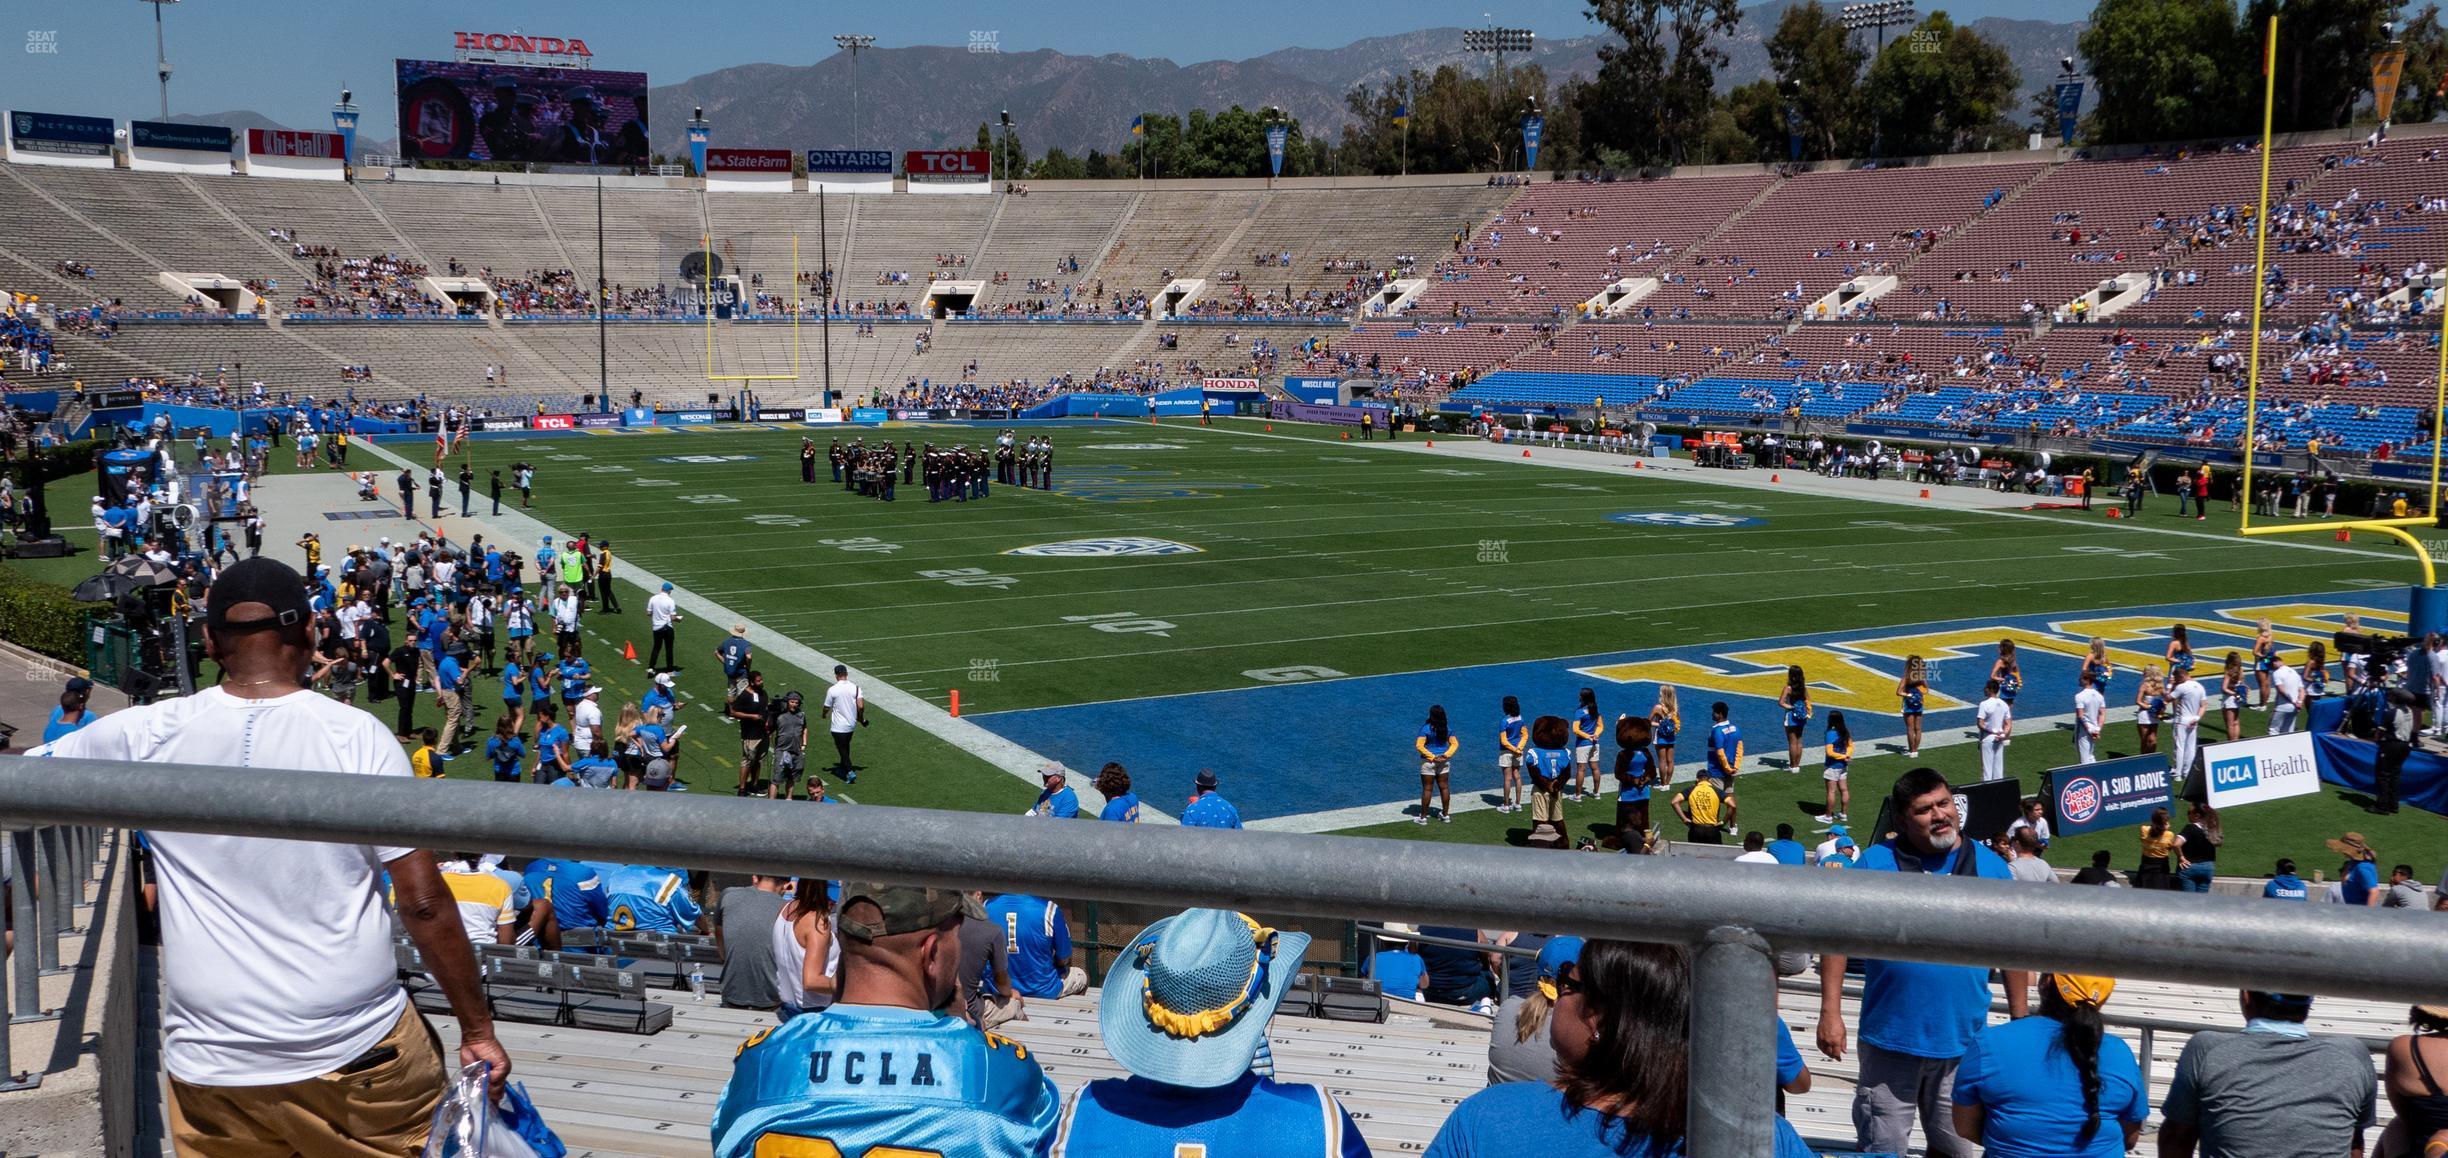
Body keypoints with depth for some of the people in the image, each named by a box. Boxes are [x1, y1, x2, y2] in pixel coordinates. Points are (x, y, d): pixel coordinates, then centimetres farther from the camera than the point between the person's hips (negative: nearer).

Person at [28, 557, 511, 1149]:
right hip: (358, 1053, -1)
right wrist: (478, 1028, -2)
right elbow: (424, 903, -10)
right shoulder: (359, 737, -10)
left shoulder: (148, 736, -5)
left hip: (211, 1061, 2)